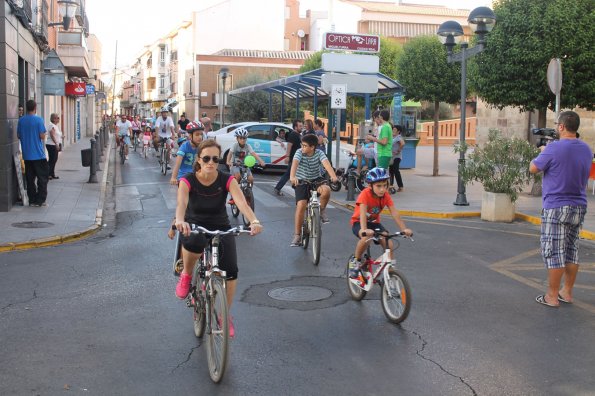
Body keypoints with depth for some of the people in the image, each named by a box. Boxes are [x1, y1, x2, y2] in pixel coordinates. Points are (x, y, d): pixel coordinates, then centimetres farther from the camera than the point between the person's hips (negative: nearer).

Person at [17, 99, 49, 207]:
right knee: (42, 177, 4)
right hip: (38, 154, -4)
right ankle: (40, 200, 2)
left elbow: (18, 135, 9)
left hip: (27, 155, 4)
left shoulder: (21, 120, 3)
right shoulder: (38, 119, -11)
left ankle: (32, 200, 12)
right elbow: (42, 136, -13)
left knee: (30, 178, 10)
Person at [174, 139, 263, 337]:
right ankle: (186, 275, -3)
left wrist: (254, 221, -50)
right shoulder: (188, 181, -16)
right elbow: (181, 203, -35)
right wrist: (180, 221, -58)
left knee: (231, 271, -17)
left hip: (221, 229, 1)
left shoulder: (227, 180, -14)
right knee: (194, 244, -38)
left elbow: (241, 202, -30)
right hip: (194, 228, -1)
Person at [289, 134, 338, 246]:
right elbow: (294, 164, -33)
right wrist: (292, 177, -54)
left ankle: (322, 210, -2)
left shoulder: (319, 153, -12)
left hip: (316, 180, 1)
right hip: (301, 181, -1)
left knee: (326, 190, -32)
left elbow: (326, 164, -30)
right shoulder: (299, 152, -14)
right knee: (301, 205, -17)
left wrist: (333, 176, -50)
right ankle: (297, 235, -7)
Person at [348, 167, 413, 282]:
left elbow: (394, 213, -19)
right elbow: (363, 213, -39)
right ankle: (355, 261, -11)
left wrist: (404, 229, -31)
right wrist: (364, 230, -55)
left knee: (389, 244, -19)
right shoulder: (365, 194, -27)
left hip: (374, 223, 4)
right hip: (358, 222, -4)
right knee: (366, 238, -36)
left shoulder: (385, 196, -13)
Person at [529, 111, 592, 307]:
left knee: (554, 252, -1)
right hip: (579, 207, 7)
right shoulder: (586, 149, 6)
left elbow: (533, 168, -6)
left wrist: (542, 151, 11)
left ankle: (552, 296, 4)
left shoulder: (554, 148, -16)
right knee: (572, 251, 14)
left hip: (556, 208, -7)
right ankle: (567, 292, 22)